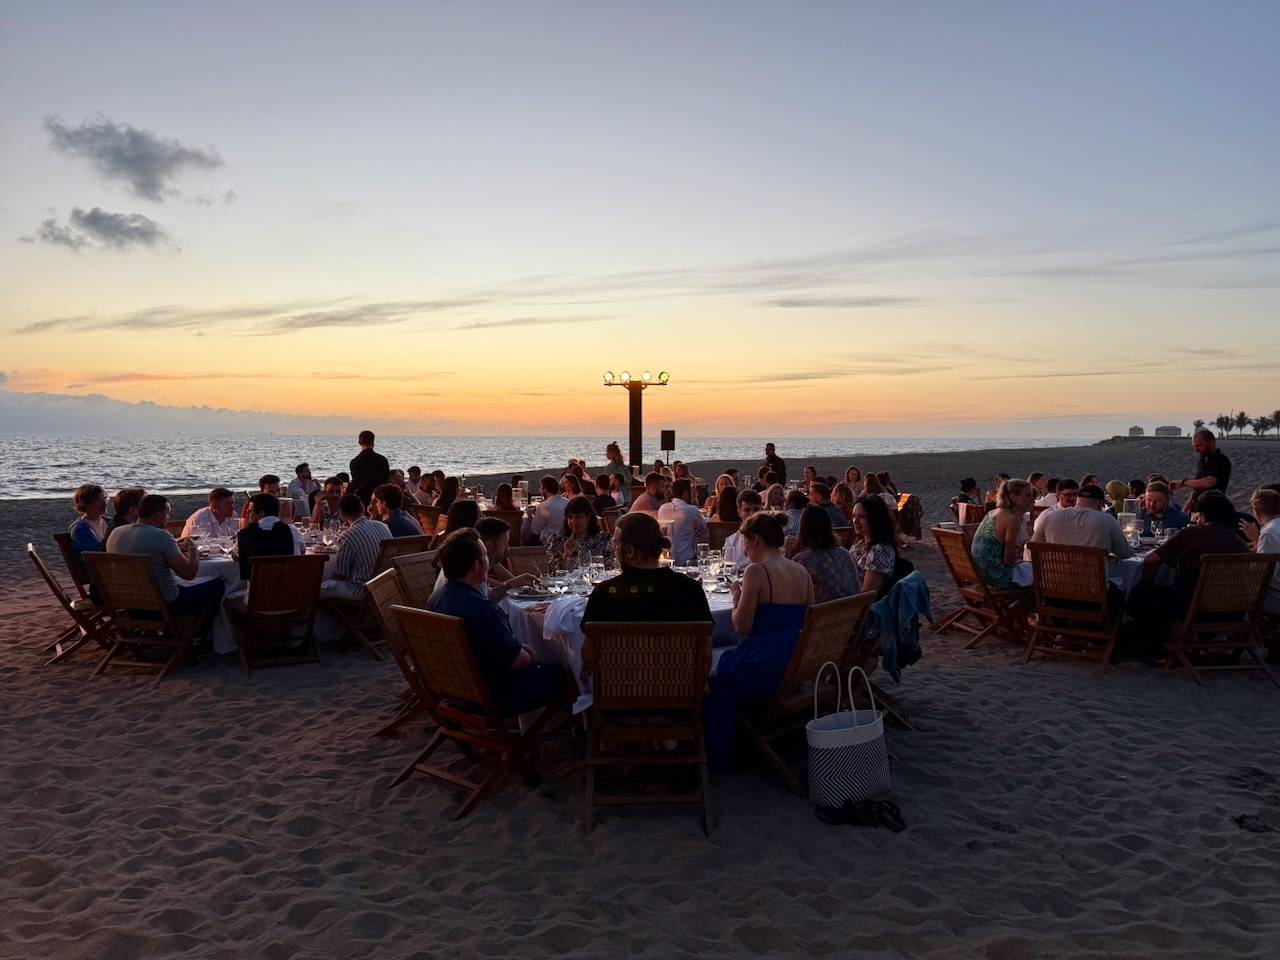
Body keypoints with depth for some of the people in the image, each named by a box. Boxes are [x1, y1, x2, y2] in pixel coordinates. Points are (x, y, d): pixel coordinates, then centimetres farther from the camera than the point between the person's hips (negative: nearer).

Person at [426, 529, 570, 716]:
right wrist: (529, 656, -1)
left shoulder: (434, 599, -5)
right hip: (494, 699, -9)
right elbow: (517, 662, -23)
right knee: (562, 675, 5)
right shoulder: (482, 610, -33)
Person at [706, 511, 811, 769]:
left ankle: (716, 757, 29)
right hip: (798, 668, 8)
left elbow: (741, 627, -15)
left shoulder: (756, 571, -15)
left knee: (714, 682, 18)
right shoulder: (802, 572, 6)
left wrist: (737, 597, 2)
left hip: (764, 669, -8)